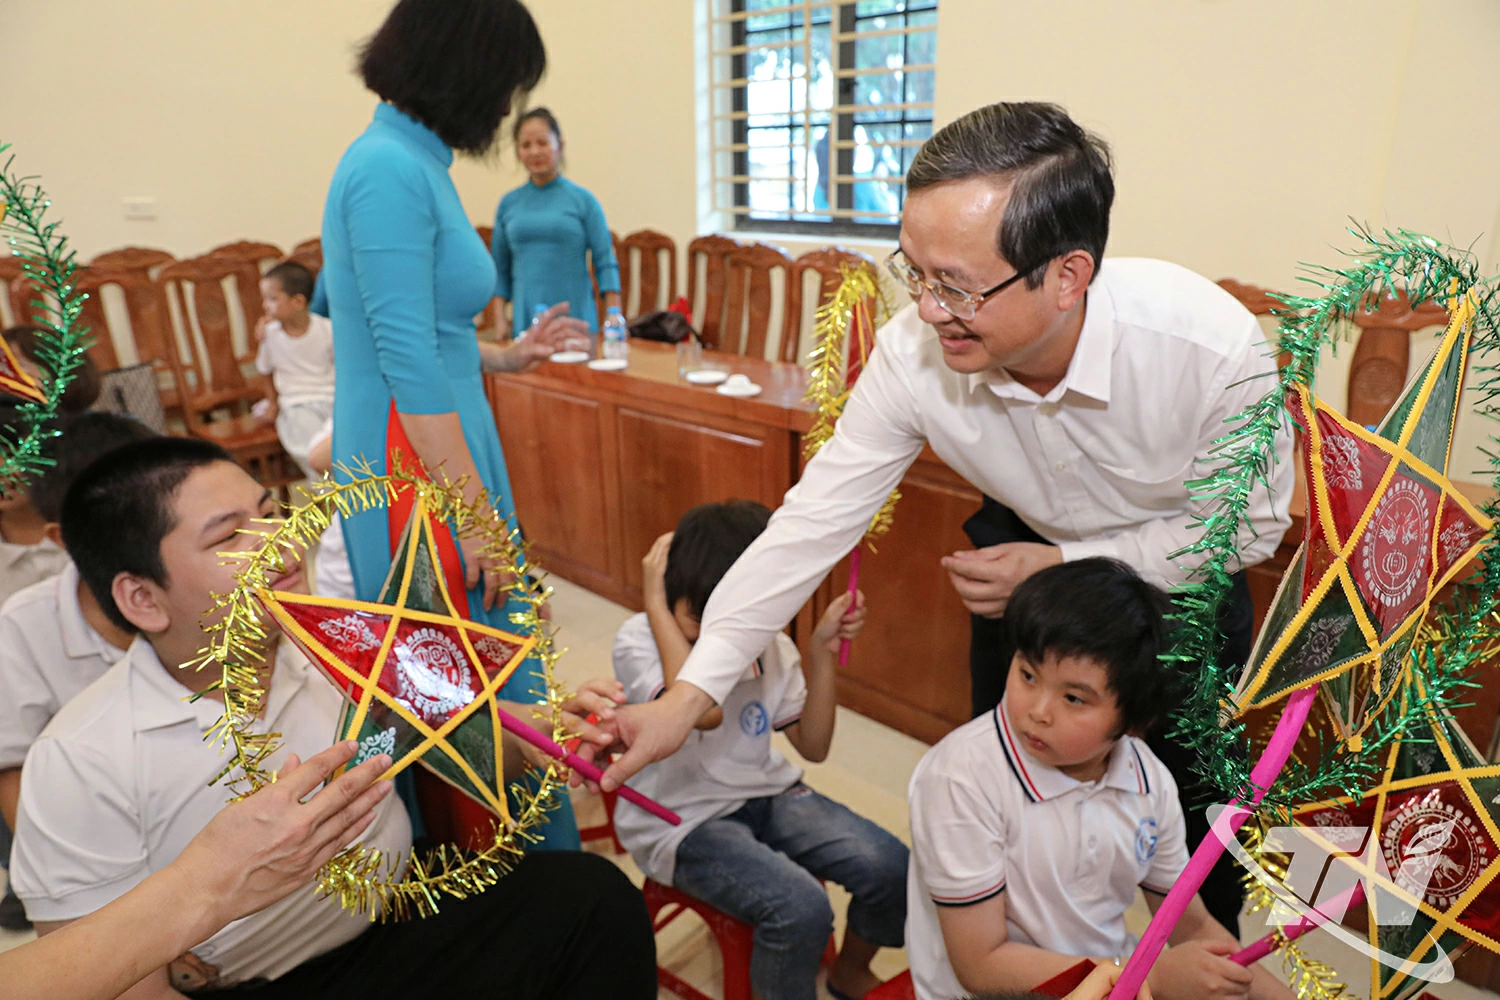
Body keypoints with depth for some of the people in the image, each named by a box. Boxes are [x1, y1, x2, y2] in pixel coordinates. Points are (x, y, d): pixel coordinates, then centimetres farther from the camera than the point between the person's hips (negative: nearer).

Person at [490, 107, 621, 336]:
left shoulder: (583, 200, 2)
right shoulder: (508, 204, 9)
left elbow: (606, 263, -1)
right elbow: (500, 268, 13)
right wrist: (500, 319, 5)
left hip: (576, 320, -2)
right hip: (526, 322, 2)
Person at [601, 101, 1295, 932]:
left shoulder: (1215, 349, -35)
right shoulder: (913, 354, -30)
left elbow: (1249, 525, -18)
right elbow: (816, 521, -25)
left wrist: (1059, 566, -27)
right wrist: (687, 695, -27)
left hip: (1183, 570, -1)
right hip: (1029, 555, 2)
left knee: (1189, 796, 8)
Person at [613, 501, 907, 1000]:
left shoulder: (771, 646, -3)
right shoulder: (637, 641, -17)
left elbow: (813, 747, 2)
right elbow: (703, 711, -35)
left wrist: (823, 652, -8)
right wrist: (655, 603, -29)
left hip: (764, 794, 5)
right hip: (682, 822, -5)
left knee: (890, 867, -11)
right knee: (800, 909, -28)